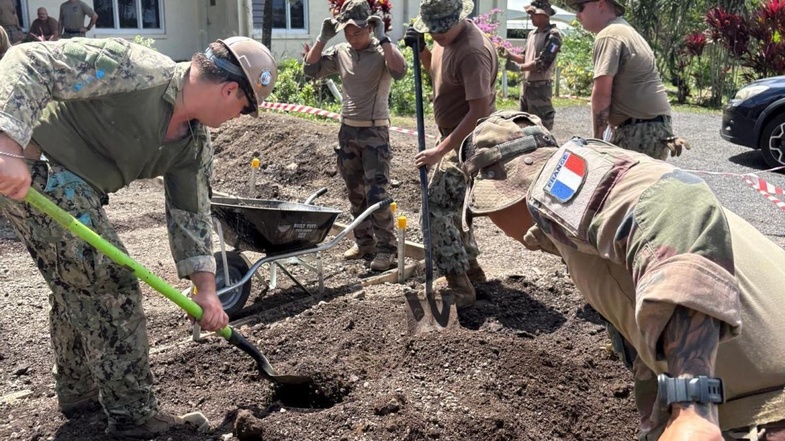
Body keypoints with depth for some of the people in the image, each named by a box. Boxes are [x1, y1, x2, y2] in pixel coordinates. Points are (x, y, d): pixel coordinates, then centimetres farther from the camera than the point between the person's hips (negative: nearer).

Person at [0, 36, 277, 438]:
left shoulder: (196, 144, 2)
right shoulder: (133, 68, -24)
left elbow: (191, 213, 9)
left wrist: (205, 287, 3)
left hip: (73, 186, 10)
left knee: (75, 286, 22)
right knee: (112, 285, -8)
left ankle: (77, 392, 42)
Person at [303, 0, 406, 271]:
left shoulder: (382, 51, -9)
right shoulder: (340, 53, 7)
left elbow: (400, 71, -28)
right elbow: (311, 69, 5)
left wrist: (382, 38, -25)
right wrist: (323, 38, -4)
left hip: (375, 131, -6)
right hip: (347, 130, 6)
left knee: (376, 194, -9)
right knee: (355, 192, 13)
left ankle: (386, 248, -1)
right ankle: (363, 241, 24)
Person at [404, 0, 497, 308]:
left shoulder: (473, 50, -26)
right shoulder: (445, 38, 3)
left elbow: (478, 111, -30)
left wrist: (440, 151, -30)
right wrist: (421, 51, 1)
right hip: (454, 135, 10)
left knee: (437, 207, -13)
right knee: (452, 203, 19)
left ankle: (459, 287, -7)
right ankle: (469, 266, 35)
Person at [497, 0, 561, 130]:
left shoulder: (553, 35, -13)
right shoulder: (532, 33, 13)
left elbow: (542, 63, -19)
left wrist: (519, 68, -17)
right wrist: (509, 55, 2)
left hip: (540, 87, -8)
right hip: (526, 84, 9)